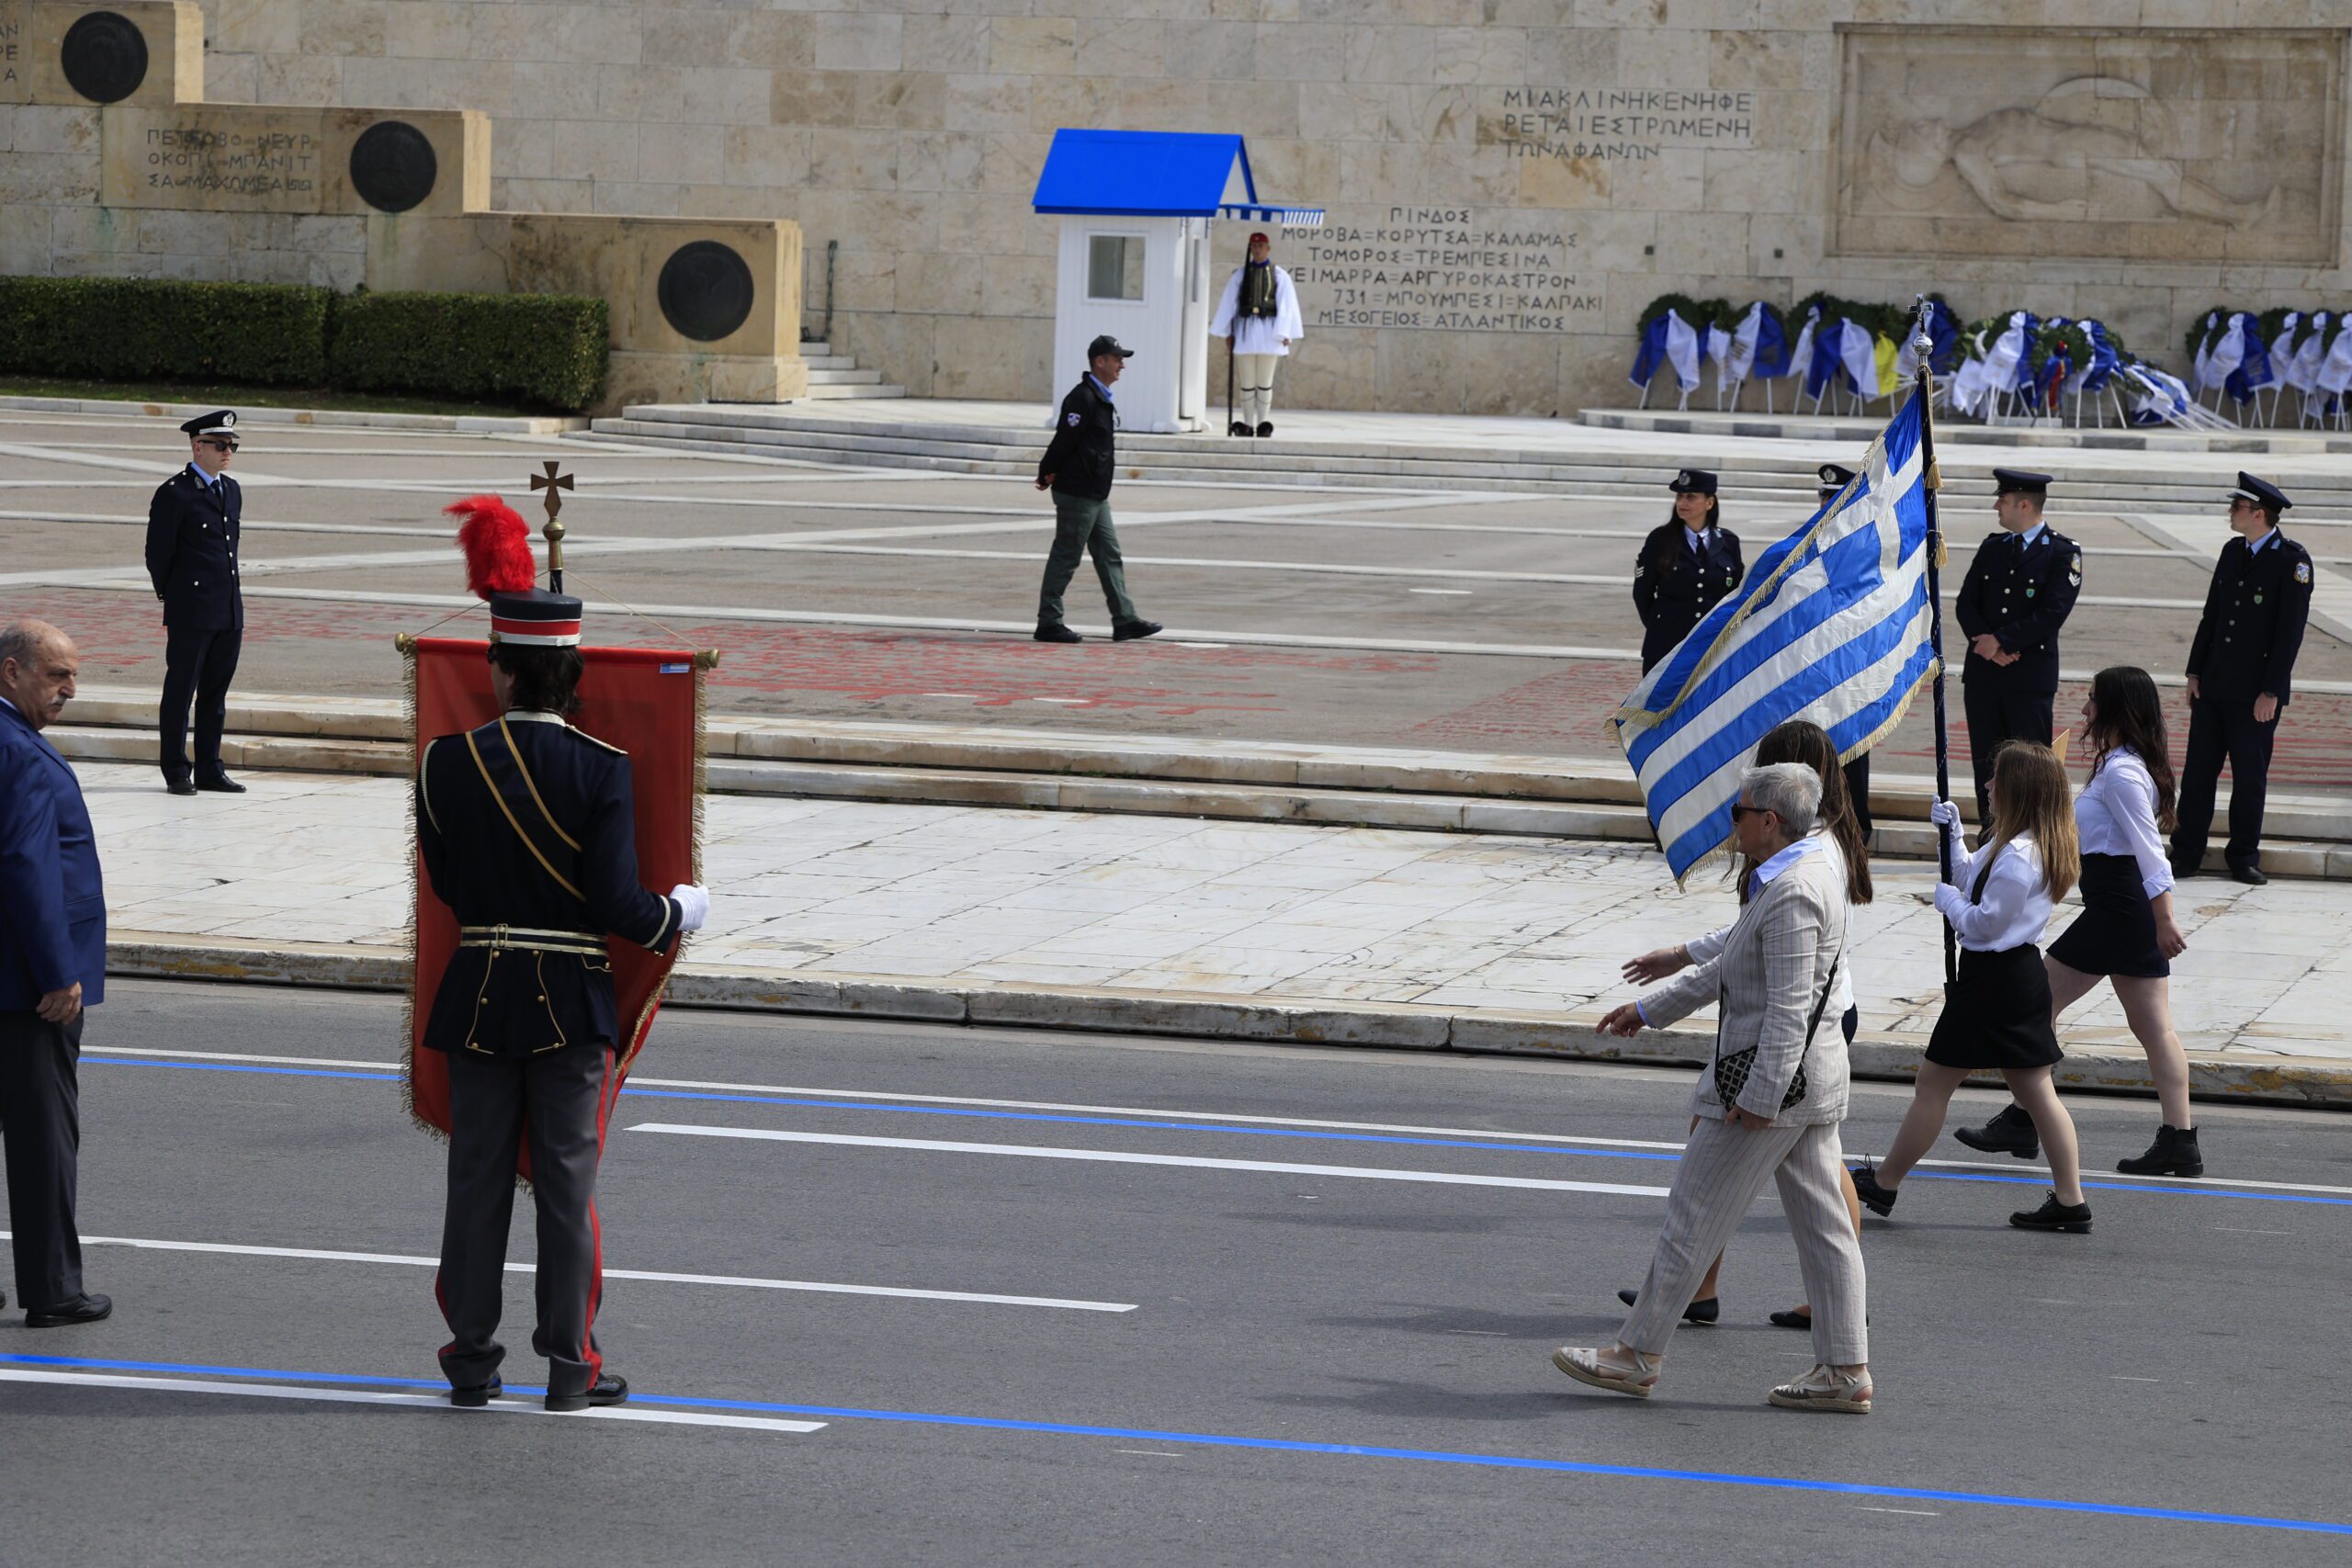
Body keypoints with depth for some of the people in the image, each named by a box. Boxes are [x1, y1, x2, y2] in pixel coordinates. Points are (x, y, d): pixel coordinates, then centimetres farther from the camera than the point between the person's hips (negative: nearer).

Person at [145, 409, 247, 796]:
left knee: (215, 692, 10)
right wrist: (174, 599, 3)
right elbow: (158, 554, -5)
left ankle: (209, 770, 16)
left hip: (229, 611, 7)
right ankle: (176, 773, 4)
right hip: (191, 614, -7)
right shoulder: (174, 493, -8)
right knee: (180, 691, -1)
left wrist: (230, 593, 17)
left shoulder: (231, 490, 15)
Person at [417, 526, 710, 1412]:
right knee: (566, 1183, 5)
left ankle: (472, 1361, 16)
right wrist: (681, 913, 4)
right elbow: (617, 906, -15)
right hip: (572, 1001, -2)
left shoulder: (447, 763, -5)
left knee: (477, 1180, 10)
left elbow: (444, 884, 5)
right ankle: (569, 1365, 9)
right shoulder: (600, 770, -12)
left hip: (479, 998, 2)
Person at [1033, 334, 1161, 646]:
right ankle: (1048, 623, 2)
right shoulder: (1083, 398, -17)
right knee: (1065, 557, -4)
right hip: (1077, 493, -10)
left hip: (1096, 495, 10)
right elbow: (1064, 440, -20)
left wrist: (1050, 473, 7)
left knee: (1109, 556, 9)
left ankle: (1124, 620, 11)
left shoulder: (1102, 398, 16)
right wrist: (1047, 475, -10)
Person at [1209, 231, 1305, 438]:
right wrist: (1227, 333, 4)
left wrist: (1285, 334, -6)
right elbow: (1229, 303, 8)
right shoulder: (1241, 274, 7)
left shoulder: (1279, 275, 4)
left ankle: (1263, 424, 8)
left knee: (1265, 383, 4)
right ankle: (1247, 425, 9)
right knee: (1247, 383, 5)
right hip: (1245, 330, 1)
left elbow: (1286, 306, 1)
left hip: (1268, 331, -1)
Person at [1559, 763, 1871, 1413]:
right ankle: (1845, 1371, 11)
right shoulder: (1814, 869, 12)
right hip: (1813, 1076, 10)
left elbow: (1788, 1008, -25)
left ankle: (1638, 1355, 9)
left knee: (1693, 1216, 0)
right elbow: (1731, 968, 22)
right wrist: (1650, 1009, 26)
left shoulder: (1790, 894, -20)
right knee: (1821, 1222, 10)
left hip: (1771, 1073, -10)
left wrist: (1758, 1099, -25)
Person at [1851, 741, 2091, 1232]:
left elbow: (1984, 922, -20)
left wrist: (1946, 898, -5)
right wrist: (1952, 836, 10)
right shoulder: (2038, 845, 11)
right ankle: (2070, 1201, 7)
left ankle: (1884, 1183, 13)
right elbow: (1969, 877, 21)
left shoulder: (2018, 856, -22)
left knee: (1934, 1083, 3)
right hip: (2023, 972, 10)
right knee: (2036, 1091, 9)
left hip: (1992, 979, -10)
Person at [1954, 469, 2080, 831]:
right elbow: (1966, 603, 10)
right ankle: (1989, 830, 12)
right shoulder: (1992, 547, 14)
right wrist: (1984, 639, -9)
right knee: (1985, 758, 6)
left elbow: (2052, 615, -13)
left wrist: (2001, 641, -14)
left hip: (2030, 675, -5)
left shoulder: (2063, 553, -4)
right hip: (1983, 670, 5)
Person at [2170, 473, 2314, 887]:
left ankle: (2244, 858, 13)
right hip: (2214, 685, 6)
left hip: (2255, 692, -6)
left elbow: (2290, 630, -13)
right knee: (2197, 771, 7)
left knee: (2250, 777, 2)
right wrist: (2196, 671, 9)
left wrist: (2271, 692, -15)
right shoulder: (2233, 552, 10)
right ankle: (2186, 855, 12)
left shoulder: (2292, 561, -11)